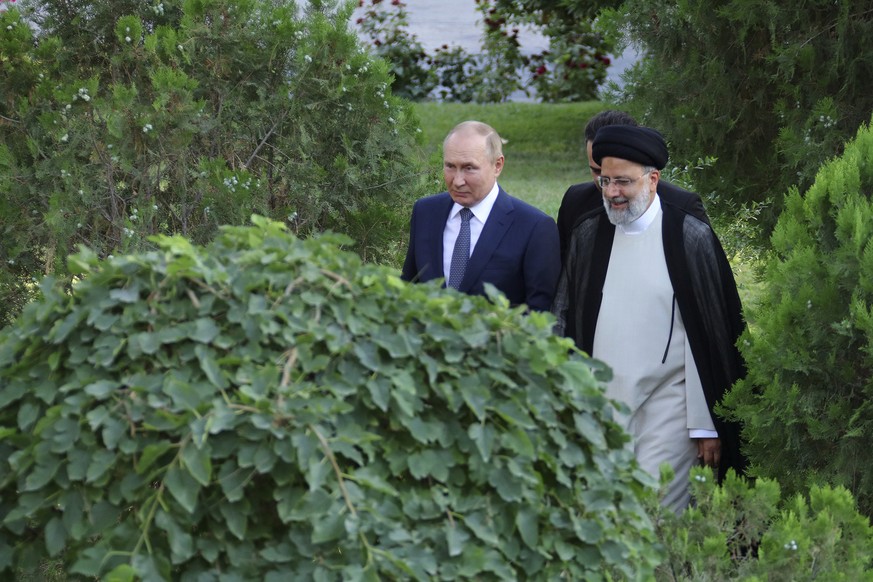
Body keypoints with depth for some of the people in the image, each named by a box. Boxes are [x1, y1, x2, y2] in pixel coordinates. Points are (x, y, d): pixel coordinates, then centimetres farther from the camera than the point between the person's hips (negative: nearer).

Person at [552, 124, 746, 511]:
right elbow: (564, 321, 15)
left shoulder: (691, 238, -3)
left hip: (666, 406, -4)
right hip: (600, 403, 4)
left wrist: (707, 423, -5)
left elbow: (714, 335, -3)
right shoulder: (587, 235, 8)